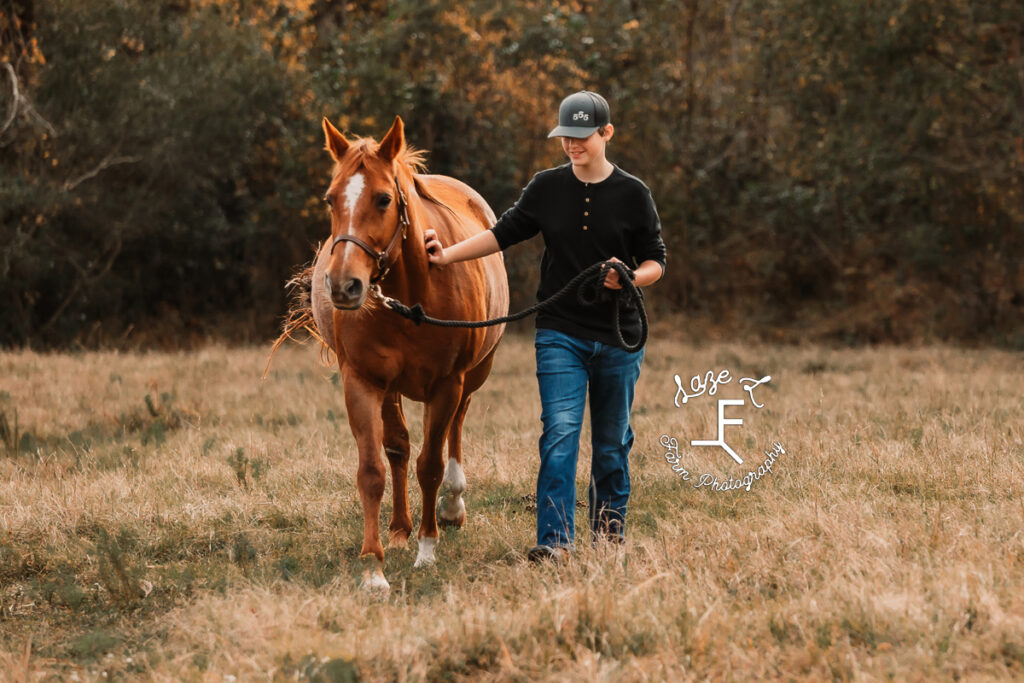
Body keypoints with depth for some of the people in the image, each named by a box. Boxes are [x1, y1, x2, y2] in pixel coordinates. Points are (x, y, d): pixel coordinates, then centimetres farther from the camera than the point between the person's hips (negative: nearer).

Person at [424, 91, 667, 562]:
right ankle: (555, 541, -19)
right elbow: (503, 234, 10)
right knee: (560, 432, -14)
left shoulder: (633, 195, -1)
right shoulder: (547, 188, 4)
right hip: (560, 333, 0)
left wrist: (632, 278, -18)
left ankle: (609, 532, 27)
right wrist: (447, 255, -1)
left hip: (618, 337, 0)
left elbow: (655, 260, 3)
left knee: (612, 442, 10)